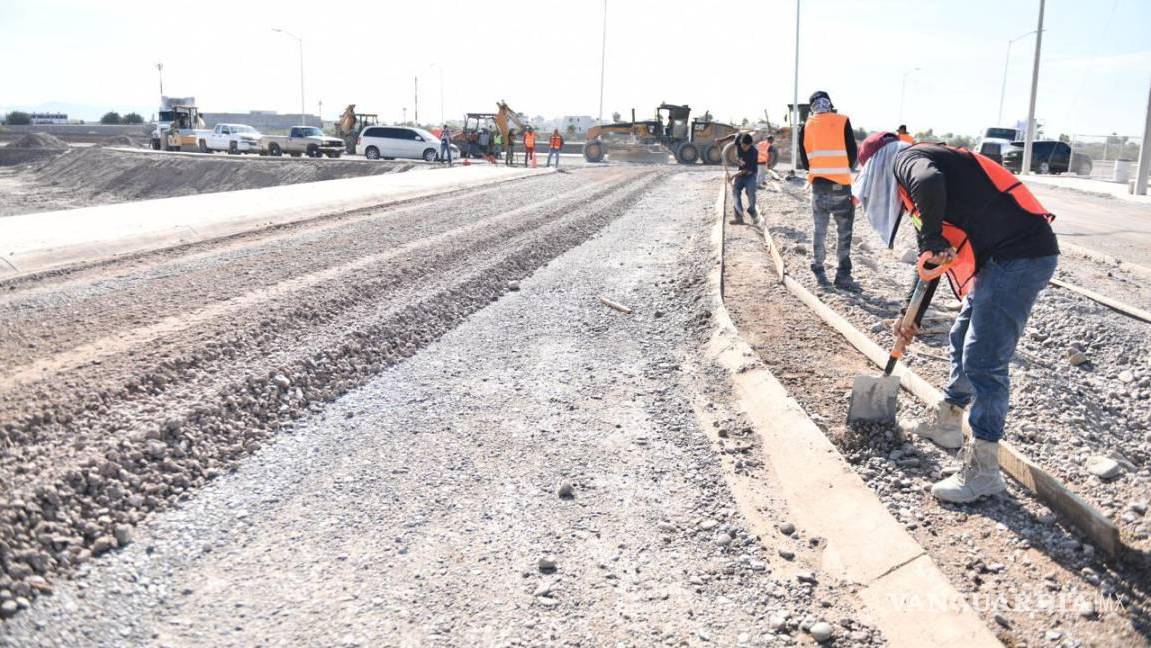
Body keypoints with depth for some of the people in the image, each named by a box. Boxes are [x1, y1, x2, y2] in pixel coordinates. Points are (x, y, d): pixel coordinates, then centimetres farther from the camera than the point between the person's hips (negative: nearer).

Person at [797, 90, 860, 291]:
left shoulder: (806, 126, 4)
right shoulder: (843, 121, -2)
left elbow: (804, 161, 6)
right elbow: (852, 153, 0)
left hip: (818, 186, 3)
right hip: (841, 186, -3)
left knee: (820, 230, 15)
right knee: (844, 232, 3)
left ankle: (819, 271, 20)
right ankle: (843, 275, 1)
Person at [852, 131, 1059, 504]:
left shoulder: (905, 159, -5)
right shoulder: (923, 166, 23)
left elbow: (929, 182, -34)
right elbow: (931, 262, 29)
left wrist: (932, 239, -18)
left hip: (1021, 256, -11)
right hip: (1002, 257, 11)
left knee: (983, 360, -8)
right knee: (963, 338, 23)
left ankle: (982, 472, 0)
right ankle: (945, 422, 40)